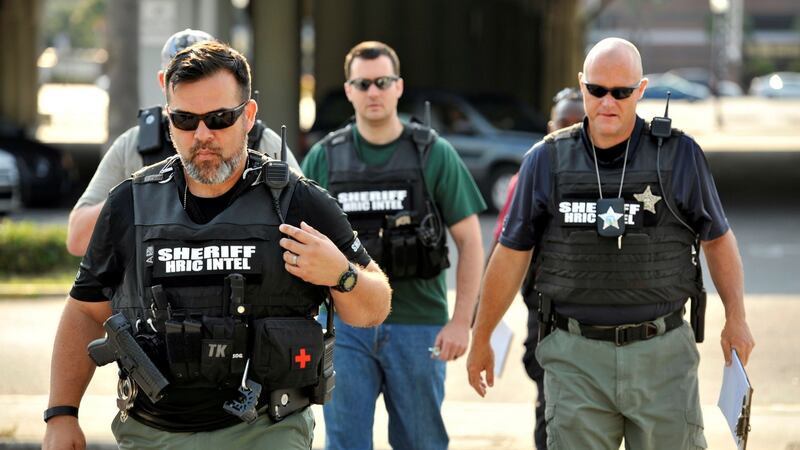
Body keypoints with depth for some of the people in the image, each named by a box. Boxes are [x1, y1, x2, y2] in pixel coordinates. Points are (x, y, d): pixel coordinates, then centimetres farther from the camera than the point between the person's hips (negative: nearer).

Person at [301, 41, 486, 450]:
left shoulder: (435, 155, 0)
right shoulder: (323, 158, 5)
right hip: (345, 327, 1)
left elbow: (469, 241, 0)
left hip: (418, 326, -1)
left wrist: (461, 321, -8)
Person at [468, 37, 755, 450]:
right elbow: (512, 255, 8)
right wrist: (481, 340, 13)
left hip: (662, 354, 0)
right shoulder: (547, 161, 2)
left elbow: (717, 238, 10)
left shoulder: (679, 155, 0)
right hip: (576, 356, 0)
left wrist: (736, 317, 2)